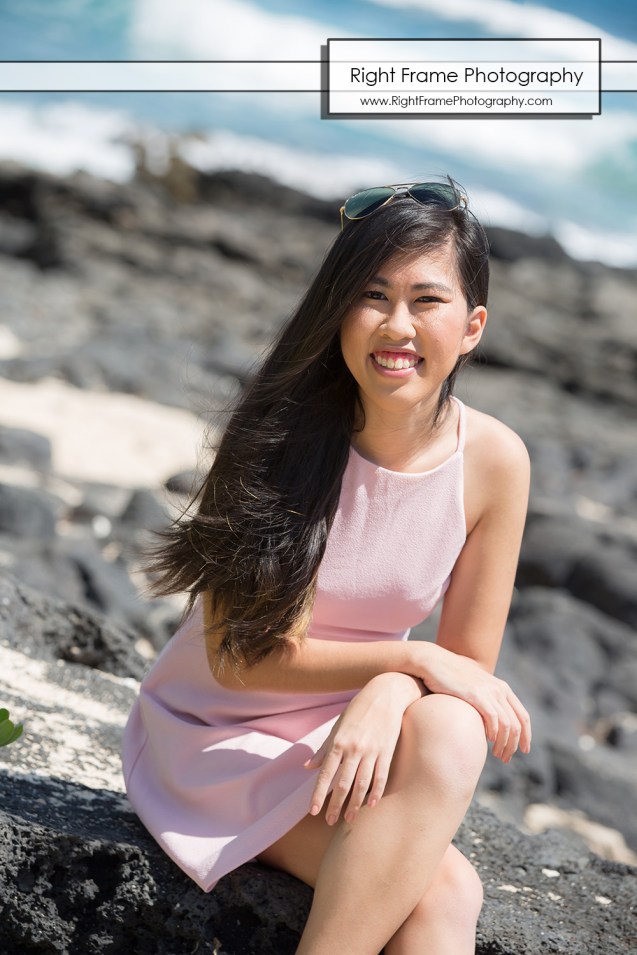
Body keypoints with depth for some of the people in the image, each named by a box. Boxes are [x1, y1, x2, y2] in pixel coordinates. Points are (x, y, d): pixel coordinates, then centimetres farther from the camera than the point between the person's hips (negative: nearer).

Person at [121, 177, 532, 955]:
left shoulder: (494, 461, -10)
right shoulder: (284, 435, -17)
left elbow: (469, 664, -4)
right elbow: (239, 657, -16)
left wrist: (388, 692, -26)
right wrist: (415, 659, -23)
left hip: (347, 733, 4)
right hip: (224, 732, -3)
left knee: (449, 732, -32)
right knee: (442, 893, -27)